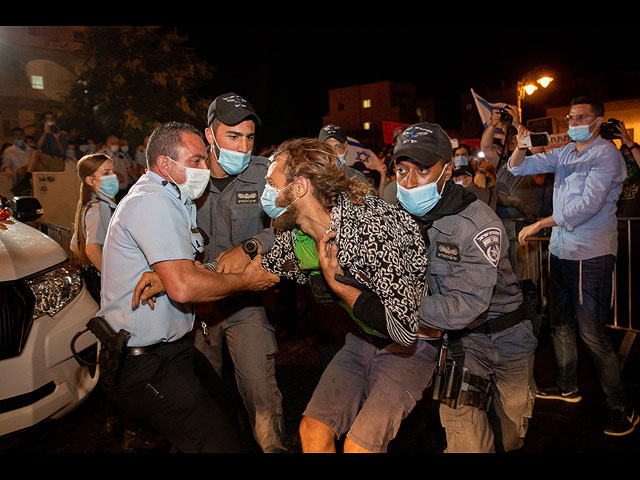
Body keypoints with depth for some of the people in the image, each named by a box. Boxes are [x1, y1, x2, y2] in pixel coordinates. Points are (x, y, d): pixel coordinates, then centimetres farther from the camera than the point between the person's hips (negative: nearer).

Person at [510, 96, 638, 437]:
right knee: (560, 323, 16)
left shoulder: (606, 154, -10)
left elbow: (588, 205, -20)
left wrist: (540, 224, -18)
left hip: (591, 255, -7)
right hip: (560, 251, 8)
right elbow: (518, 168, 12)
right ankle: (567, 387, 34)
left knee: (592, 332, -6)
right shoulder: (564, 153, 12)